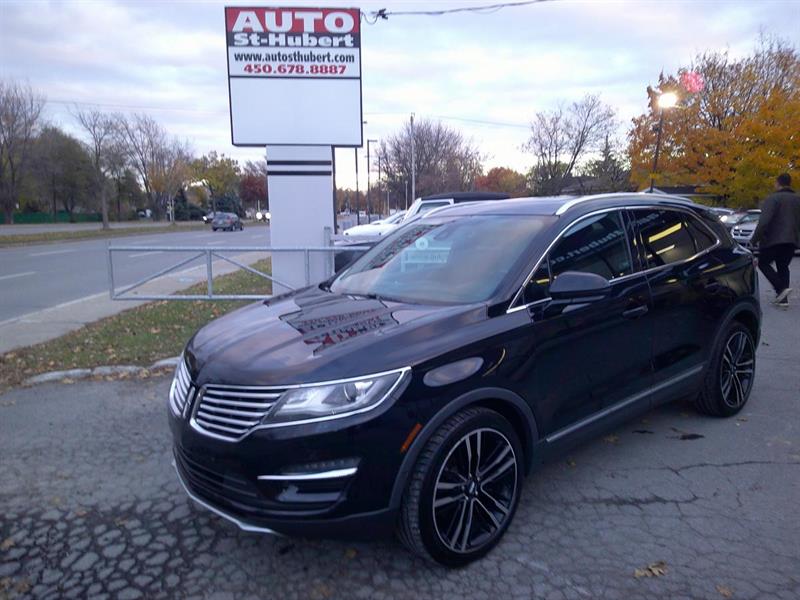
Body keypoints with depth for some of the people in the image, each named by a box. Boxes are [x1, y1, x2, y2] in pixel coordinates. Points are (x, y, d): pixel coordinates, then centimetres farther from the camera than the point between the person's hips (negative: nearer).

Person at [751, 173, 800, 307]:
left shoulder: (772, 198, -10)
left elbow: (764, 221, -21)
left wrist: (755, 239, -16)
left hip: (773, 240, -6)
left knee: (763, 263, 8)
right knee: (783, 267, 14)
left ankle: (781, 288, -11)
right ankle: (783, 298, 10)